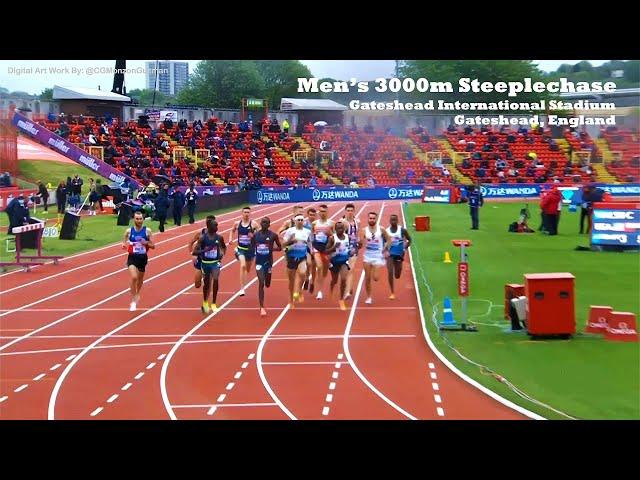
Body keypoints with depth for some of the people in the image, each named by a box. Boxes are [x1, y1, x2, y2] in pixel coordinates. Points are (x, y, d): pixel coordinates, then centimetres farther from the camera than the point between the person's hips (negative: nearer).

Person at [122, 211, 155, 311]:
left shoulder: (147, 231, -5)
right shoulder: (129, 231, -5)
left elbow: (153, 246, 0)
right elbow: (124, 244, 9)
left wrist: (146, 243, -20)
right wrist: (124, 245, -14)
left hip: (143, 258, 2)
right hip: (132, 257, -2)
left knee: (140, 278, 20)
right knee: (134, 277, -22)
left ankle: (137, 294, 51)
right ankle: (133, 301, -11)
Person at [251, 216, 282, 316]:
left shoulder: (273, 235, -5)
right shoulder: (255, 235, -1)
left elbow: (280, 248, 1)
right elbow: (252, 247, 11)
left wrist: (271, 249, -13)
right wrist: (254, 249, -10)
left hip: (268, 262, 0)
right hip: (259, 262, 0)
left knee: (267, 284, 12)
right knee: (261, 283, -11)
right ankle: (262, 307, -9)